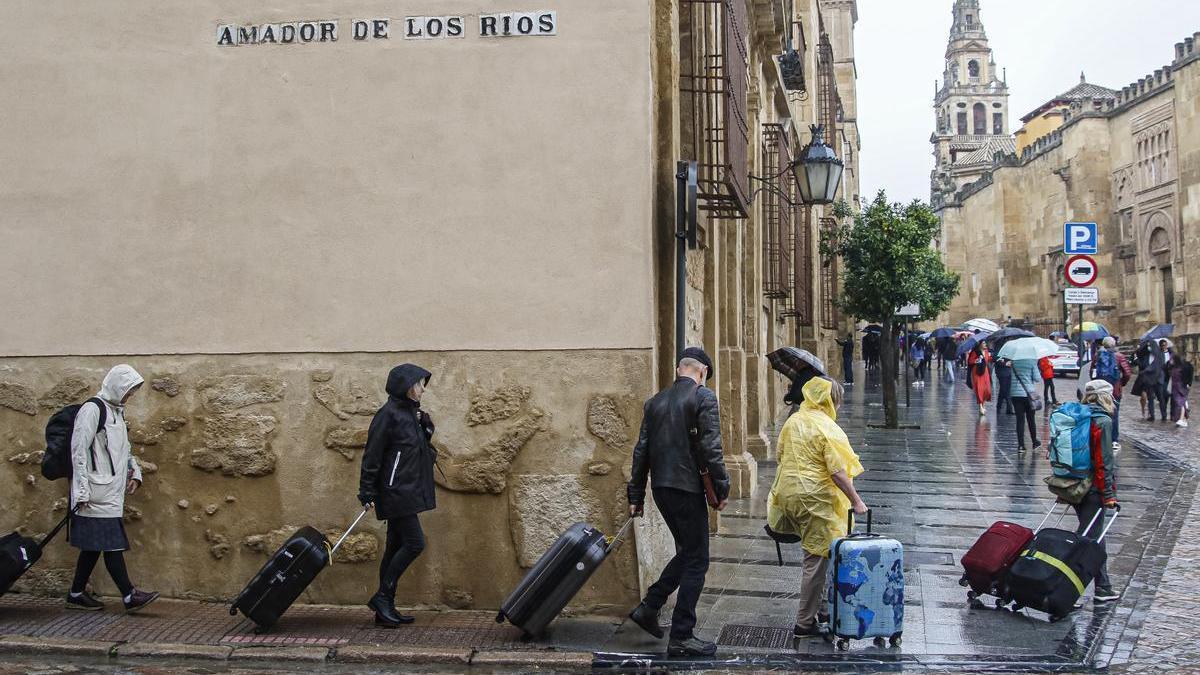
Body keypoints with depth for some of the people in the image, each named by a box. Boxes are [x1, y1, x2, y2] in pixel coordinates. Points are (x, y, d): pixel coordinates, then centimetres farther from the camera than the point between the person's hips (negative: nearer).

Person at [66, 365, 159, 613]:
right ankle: (129, 596, -8)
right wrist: (82, 492, -17)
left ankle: (77, 594, 17)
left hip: (113, 493, 9)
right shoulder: (92, 410, -10)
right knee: (111, 543, -8)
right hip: (98, 494, -9)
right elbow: (78, 451, -14)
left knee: (94, 545, 11)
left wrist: (134, 472, 13)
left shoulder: (117, 411, 19)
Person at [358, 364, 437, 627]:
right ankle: (382, 597, -3)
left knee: (396, 547, 10)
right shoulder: (388, 414, -13)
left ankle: (385, 609, 15)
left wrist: (424, 425, -1)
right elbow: (372, 456, -14)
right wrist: (368, 494, -15)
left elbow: (421, 446, 16)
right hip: (395, 491, -9)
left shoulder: (410, 413, 14)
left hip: (408, 492, 9)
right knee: (415, 543, -12)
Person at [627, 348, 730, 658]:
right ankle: (681, 638, 3)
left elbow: (641, 450, 11)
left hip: (660, 489, 7)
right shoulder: (703, 397, -8)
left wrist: (635, 496, 14)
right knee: (696, 560, 2)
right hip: (688, 487, -7)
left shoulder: (655, 401, 11)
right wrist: (722, 488, -6)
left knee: (687, 553, 22)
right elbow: (710, 447, -15)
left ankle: (648, 608, 19)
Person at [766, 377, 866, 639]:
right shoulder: (828, 429, -13)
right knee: (817, 559, 1)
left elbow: (781, 456, 18)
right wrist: (856, 501, -10)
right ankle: (805, 622, 5)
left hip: (787, 495, 8)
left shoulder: (792, 421, 9)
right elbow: (838, 472, -17)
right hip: (815, 498, -7)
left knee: (815, 557, 20)